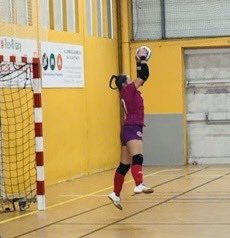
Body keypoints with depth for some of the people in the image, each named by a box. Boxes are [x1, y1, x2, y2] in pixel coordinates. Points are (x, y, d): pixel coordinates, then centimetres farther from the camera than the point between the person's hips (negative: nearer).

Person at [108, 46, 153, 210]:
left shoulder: (128, 92, 19)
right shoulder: (128, 90, -4)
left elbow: (141, 77, 31)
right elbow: (144, 76, -9)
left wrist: (140, 64, 30)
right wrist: (142, 62, 4)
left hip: (129, 130, 10)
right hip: (132, 129, -10)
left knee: (125, 165, 13)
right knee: (137, 158, -28)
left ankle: (116, 194, 18)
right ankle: (139, 185, -49)